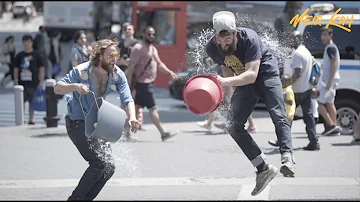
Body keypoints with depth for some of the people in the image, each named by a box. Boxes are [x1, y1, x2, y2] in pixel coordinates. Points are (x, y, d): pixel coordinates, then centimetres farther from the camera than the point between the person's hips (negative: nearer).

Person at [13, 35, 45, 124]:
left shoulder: (36, 55, 3)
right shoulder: (19, 56, 7)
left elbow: (41, 69, 3)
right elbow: (16, 69, 10)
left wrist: (41, 81, -3)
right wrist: (15, 82, 3)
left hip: (33, 83, -1)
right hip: (22, 83, 1)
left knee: (32, 102, 5)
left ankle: (31, 120, 11)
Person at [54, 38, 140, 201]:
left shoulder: (117, 75, -6)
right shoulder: (81, 71, -19)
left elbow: (127, 99, -17)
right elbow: (57, 88, -22)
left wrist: (132, 117, -37)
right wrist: (76, 86, -42)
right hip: (77, 123, -7)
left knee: (109, 167, 4)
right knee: (99, 162, -18)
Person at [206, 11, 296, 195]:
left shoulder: (249, 39, -31)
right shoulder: (212, 48, -15)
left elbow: (252, 74, -38)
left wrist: (226, 82, -50)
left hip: (265, 72, -5)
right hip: (243, 80, 5)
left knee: (278, 116, -26)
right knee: (234, 126, -8)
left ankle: (287, 158, -36)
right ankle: (263, 169, -6)